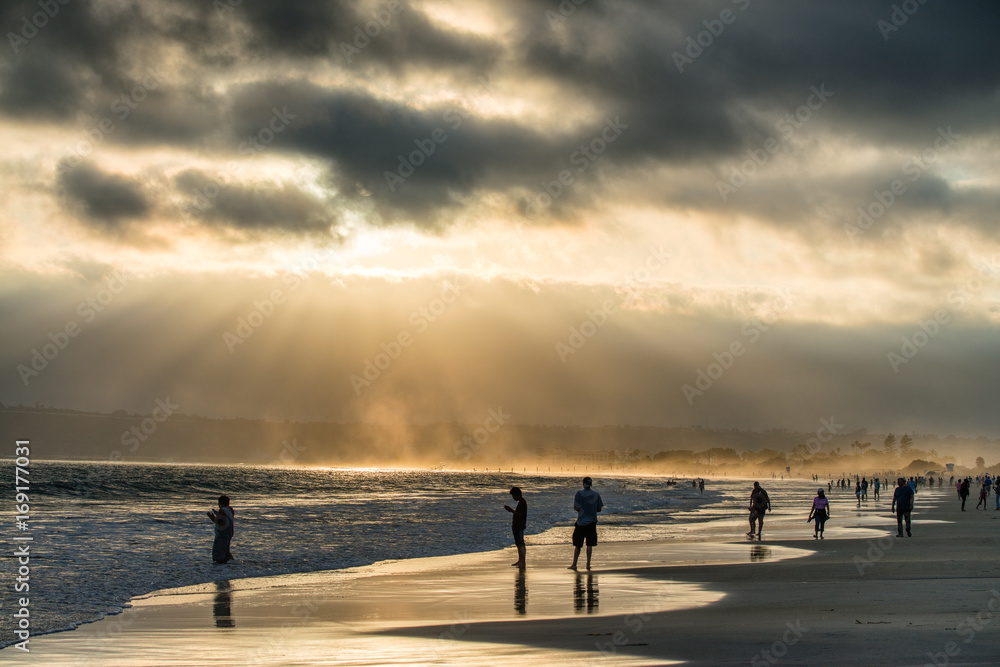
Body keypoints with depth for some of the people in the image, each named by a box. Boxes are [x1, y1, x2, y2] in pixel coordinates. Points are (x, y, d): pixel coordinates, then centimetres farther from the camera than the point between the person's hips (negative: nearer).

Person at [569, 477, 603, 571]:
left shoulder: (579, 493, -9)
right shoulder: (596, 494, 0)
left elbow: (576, 507, -13)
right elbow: (599, 509, 3)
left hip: (581, 522, -2)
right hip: (592, 522, 2)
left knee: (577, 545, 5)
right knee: (589, 544, 8)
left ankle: (574, 564, 8)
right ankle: (588, 564, 5)